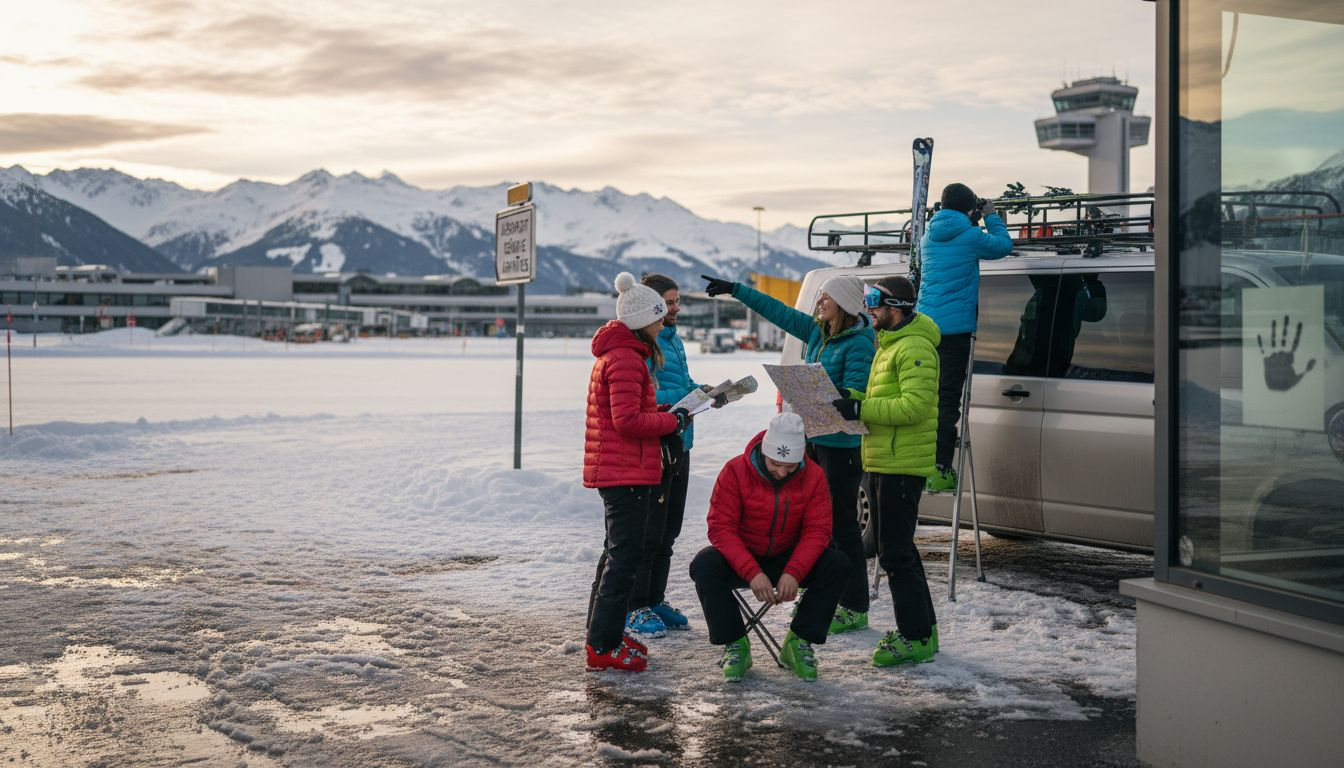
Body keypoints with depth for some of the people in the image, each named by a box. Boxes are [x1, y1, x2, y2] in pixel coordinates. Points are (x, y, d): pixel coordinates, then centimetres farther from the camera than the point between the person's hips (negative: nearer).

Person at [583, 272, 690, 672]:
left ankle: (602, 632, 27)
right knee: (625, 555, -7)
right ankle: (603, 646, -4)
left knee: (618, 551, 18)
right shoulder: (627, 359, -17)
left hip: (614, 471, 11)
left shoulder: (616, 353, 17)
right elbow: (628, 420, -23)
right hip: (626, 472, -11)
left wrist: (660, 412, 8)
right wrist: (673, 420, -12)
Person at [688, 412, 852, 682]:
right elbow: (721, 528, -20)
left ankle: (799, 641, -10)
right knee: (704, 565, -32)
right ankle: (734, 644, -15)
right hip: (741, 560, -2)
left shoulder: (813, 476, -9)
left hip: (789, 560, 2)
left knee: (839, 565, -22)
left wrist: (793, 573, -30)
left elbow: (817, 531, -12)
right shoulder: (736, 470, -16)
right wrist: (752, 573, -33)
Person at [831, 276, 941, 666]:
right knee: (897, 548, 17)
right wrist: (852, 398, 7)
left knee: (895, 552, -9)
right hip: (885, 460, 11)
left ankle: (916, 637, -2)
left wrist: (861, 409, -22)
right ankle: (922, 628, 26)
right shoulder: (889, 343, 19)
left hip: (902, 463, -11)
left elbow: (915, 405, -24)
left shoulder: (915, 347, -15)